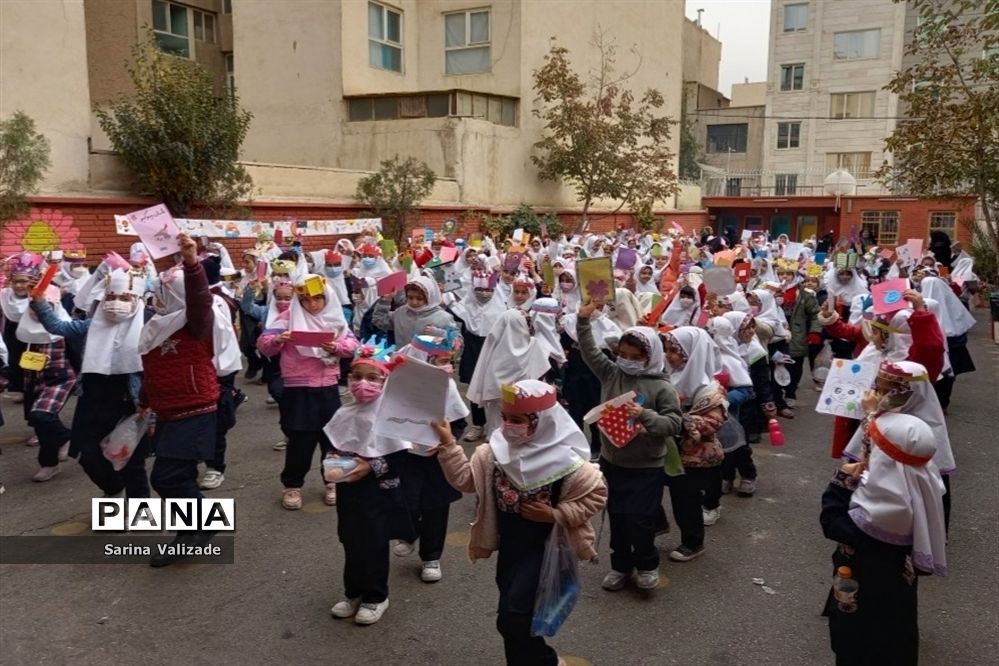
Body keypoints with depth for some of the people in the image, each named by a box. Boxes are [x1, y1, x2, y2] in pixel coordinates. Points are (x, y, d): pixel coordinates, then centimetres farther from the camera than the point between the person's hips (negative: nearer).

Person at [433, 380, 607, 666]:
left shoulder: (564, 460, -21)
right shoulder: (496, 450, -7)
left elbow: (596, 494, -13)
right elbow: (464, 479, -6)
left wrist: (556, 515, -20)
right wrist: (448, 443, -17)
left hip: (541, 548, -6)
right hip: (508, 544, 6)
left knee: (511, 617, -9)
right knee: (513, 616, 19)